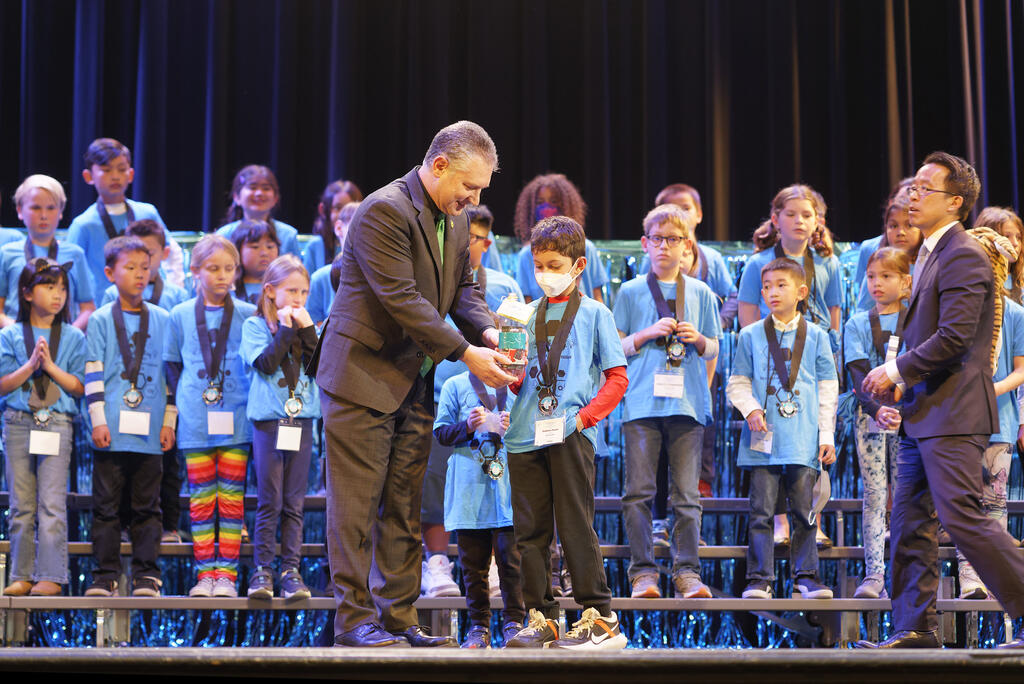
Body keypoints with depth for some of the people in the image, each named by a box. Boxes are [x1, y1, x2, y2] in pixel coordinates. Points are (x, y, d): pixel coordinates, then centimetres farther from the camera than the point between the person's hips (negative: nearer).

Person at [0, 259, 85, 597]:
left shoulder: (73, 337, 5)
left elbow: (79, 387, 0)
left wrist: (50, 366, -11)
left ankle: (51, 576, -3)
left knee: (52, 504, -6)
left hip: (57, 423, -1)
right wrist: (30, 365, -11)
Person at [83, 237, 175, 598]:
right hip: (112, 429, -1)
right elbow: (93, 373, 2)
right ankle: (105, 575, 9)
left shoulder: (162, 320, 10)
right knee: (106, 505, 2)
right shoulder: (100, 320, 5)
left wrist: (169, 421, 6)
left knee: (147, 506, 5)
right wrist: (98, 419, -6)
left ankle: (146, 575, 10)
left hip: (150, 431, 1)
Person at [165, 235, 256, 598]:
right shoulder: (180, 315, 8)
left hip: (236, 418, -1)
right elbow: (172, 365, 15)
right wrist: (182, 399, 4)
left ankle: (227, 573, 3)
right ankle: (205, 573, 7)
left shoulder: (248, 315, 4)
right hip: (195, 419, 1)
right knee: (201, 497, 3)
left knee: (232, 496, 0)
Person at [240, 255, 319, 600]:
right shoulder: (255, 325, 3)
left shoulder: (307, 327, 13)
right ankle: (262, 569, 2)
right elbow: (265, 363, -12)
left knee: (294, 503, 4)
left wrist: (307, 329, -6)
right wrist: (285, 329, -11)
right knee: (269, 501, -4)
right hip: (269, 420, -3)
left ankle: (291, 569, 7)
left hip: (302, 420, 3)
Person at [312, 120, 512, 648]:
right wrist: (465, 353, -23)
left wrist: (487, 331, -6)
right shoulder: (384, 210, -18)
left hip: (415, 382, 9)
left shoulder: (455, 221, 10)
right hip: (363, 375, -8)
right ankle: (354, 618, 2)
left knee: (404, 506, 10)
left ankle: (399, 617, 15)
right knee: (358, 503, -4)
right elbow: (401, 299, -23)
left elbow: (463, 287, 15)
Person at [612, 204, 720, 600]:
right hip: (641, 402, -1)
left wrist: (699, 340, -5)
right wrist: (649, 333, -8)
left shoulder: (701, 294, 12)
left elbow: (713, 351, 16)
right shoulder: (630, 292, 8)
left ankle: (687, 571, 4)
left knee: (687, 494, 0)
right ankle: (643, 571, 2)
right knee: (639, 491, -3)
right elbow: (616, 348, 7)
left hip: (687, 403, 1)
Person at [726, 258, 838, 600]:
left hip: (804, 438, 0)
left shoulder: (817, 336, 9)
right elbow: (737, 383, 10)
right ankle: (759, 579, 1)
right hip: (764, 437, 0)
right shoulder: (751, 336, 9)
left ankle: (805, 575, 10)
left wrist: (827, 435, 5)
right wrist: (750, 409, -9)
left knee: (803, 509, 1)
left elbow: (828, 389, 10)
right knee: (761, 510, -3)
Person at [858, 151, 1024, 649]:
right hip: (923, 414, 10)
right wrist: (905, 382, 12)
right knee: (910, 522, 9)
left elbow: (953, 337, -21)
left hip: (953, 413, -10)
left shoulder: (963, 256, -13)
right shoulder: (931, 254, 18)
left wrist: (897, 371, -13)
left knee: (962, 517, -12)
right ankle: (914, 628, 13)